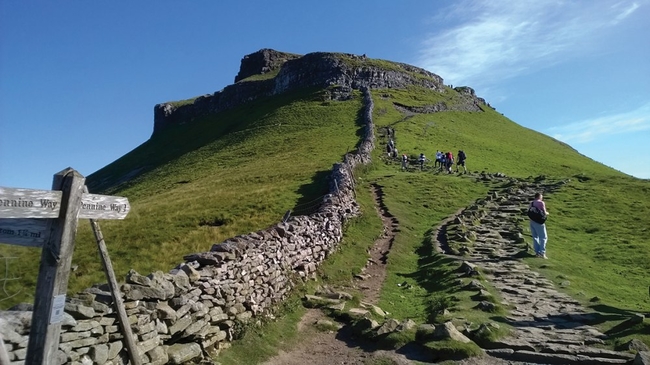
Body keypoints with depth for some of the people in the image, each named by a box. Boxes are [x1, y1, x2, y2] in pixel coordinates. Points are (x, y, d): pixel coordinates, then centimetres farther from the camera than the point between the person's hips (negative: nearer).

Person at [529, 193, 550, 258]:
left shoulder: (531, 203, 10)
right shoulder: (541, 203, -8)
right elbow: (544, 212, -11)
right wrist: (547, 213, 12)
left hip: (532, 221, 6)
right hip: (539, 222, -6)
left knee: (535, 237, 12)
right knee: (543, 237, 0)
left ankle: (537, 252, 11)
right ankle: (542, 252, -7)